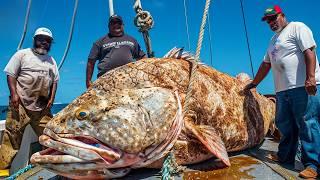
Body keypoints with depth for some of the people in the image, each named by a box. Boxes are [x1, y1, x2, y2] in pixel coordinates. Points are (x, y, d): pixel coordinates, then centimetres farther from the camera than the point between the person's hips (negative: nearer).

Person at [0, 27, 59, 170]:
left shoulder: (51, 60, 17)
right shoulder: (22, 54, 5)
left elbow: (55, 81, 16)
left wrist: (51, 98, 4)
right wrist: (14, 94, -13)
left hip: (42, 107, 4)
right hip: (21, 104, -3)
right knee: (12, 135, -3)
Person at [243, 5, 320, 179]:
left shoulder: (297, 28, 2)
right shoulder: (273, 40, 25)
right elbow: (266, 64, 28)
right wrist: (254, 83, 28)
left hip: (303, 86, -8)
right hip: (282, 89, 8)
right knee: (284, 124, 11)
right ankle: (285, 157, 23)